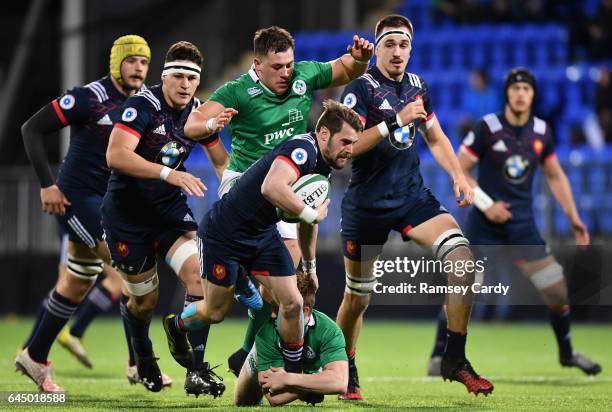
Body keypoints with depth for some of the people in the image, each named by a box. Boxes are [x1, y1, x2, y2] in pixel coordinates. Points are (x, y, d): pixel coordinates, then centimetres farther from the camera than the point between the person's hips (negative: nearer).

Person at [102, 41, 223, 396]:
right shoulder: (144, 105, -19)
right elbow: (116, 155, -33)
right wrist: (168, 173, -41)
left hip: (170, 208, 4)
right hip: (127, 212, -4)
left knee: (199, 274, -20)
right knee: (145, 299, 7)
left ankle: (196, 371, -18)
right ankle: (144, 359, 41)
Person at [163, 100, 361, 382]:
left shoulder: (322, 167, 4)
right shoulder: (303, 147, -27)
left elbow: (307, 221, 21)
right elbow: (272, 188, -47)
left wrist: (310, 266, 26)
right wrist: (311, 214, -34)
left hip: (264, 235, 8)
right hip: (224, 232, -8)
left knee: (292, 303, -5)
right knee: (216, 313, 9)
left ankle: (294, 373, 12)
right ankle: (175, 325, 42)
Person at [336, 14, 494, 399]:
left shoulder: (417, 86, 8)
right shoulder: (361, 88, -11)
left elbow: (437, 139, 19)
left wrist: (458, 176, 3)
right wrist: (396, 121, -29)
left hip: (413, 195, 4)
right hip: (367, 204, -4)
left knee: (463, 258, -18)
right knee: (357, 298, 5)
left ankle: (456, 360, -8)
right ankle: (346, 374, 29)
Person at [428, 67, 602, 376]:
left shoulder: (541, 131, 4)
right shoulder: (487, 127, -10)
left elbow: (555, 176, 16)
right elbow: (458, 170, -6)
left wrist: (573, 217, 9)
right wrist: (485, 204, -15)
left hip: (523, 225, 4)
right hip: (484, 224, -4)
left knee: (557, 289, 2)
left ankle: (566, 353, 22)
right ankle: (440, 355, 3)